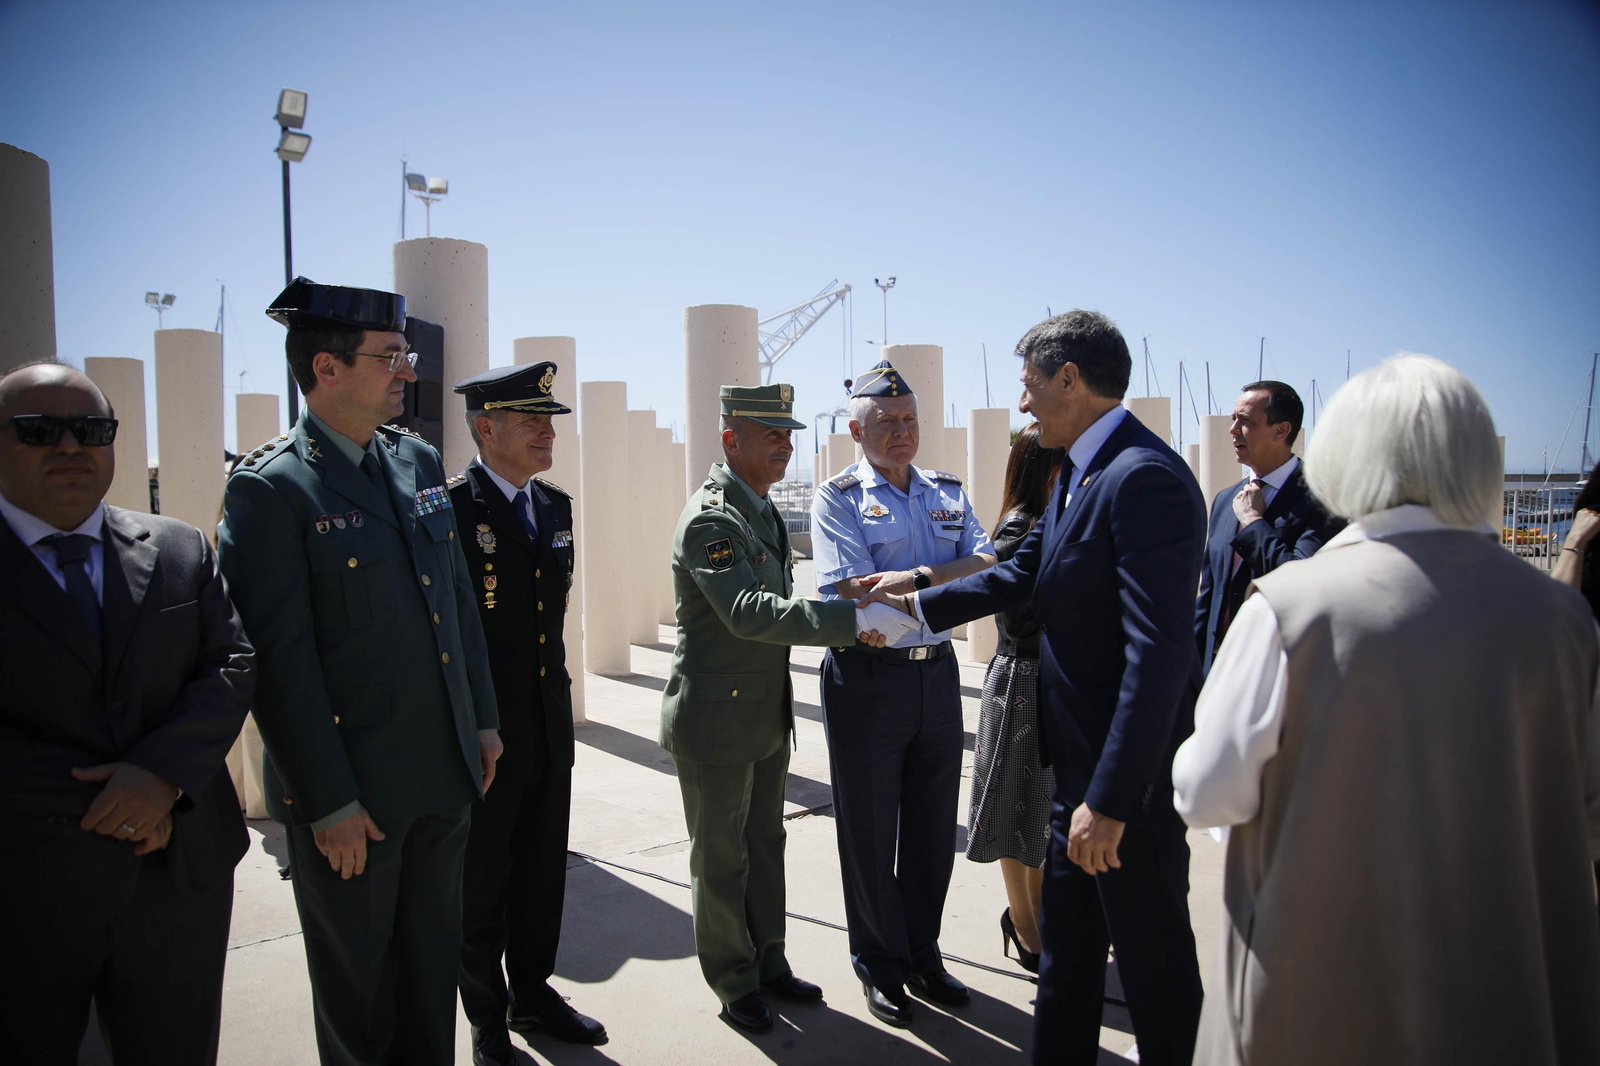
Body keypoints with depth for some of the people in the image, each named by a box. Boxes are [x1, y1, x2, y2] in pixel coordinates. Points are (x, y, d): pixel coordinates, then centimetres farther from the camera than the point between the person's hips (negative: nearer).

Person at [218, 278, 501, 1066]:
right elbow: (280, 661, -17)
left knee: (435, 959, 22)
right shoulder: (269, 488, -15)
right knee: (357, 982, 16)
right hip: (352, 792, -6)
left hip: (444, 777, 6)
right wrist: (329, 802, -16)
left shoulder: (420, 462, 7)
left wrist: (482, 720, 12)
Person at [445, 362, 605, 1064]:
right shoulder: (448, 507, -15)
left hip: (548, 729, 7)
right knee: (481, 886, 12)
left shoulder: (555, 505, 8)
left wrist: (556, 694, 16)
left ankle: (532, 993, 40)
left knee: (543, 873, 20)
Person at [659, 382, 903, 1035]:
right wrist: (852, 620, -37)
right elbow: (749, 612, -33)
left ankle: (768, 962, 36)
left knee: (764, 845, 20)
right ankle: (733, 983, 26)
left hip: (767, 715, 9)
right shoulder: (710, 518, -21)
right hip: (716, 719, -9)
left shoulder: (763, 510, 10)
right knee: (721, 857, 9)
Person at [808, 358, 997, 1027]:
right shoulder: (837, 498, -5)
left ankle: (923, 954, 34)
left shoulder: (948, 493, 10)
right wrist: (951, 586, -14)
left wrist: (916, 578, -20)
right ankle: (880, 965, 29)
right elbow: (851, 595, -18)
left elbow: (988, 564, -4)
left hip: (937, 672, 5)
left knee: (933, 825, 15)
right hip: (867, 678, -4)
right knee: (870, 830, 9)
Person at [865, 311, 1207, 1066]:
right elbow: (1021, 576, 19)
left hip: (1130, 775, -10)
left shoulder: (1144, 478, -23)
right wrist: (914, 604, 20)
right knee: (1066, 950, 23)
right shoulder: (1078, 474, 9)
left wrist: (1111, 799, -27)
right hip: (1079, 762, 10)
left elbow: (1159, 654, -28)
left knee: (1153, 960, 10)